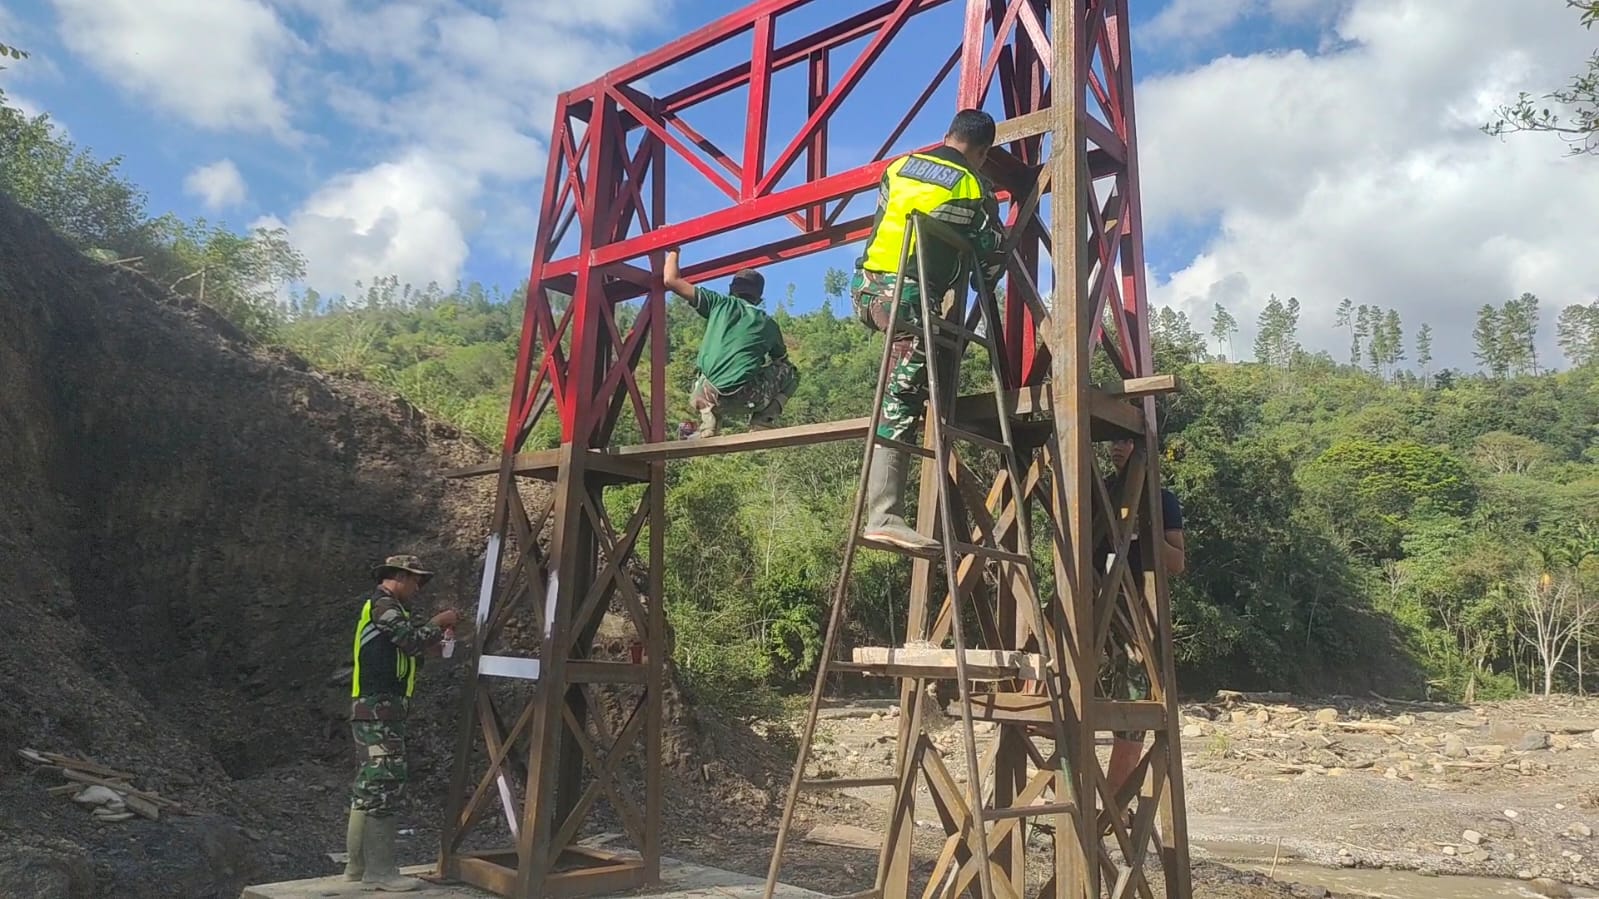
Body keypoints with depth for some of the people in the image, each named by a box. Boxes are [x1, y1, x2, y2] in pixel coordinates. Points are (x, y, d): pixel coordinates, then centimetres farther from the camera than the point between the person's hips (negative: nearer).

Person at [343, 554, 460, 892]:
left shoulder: (383, 607, 23)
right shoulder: (382, 604, -9)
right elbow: (413, 638, -21)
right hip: (379, 710, -11)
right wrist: (438, 623, -5)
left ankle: (358, 865, 18)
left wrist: (427, 650, 11)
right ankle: (380, 871, -8)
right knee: (384, 785, -10)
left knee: (369, 787, 12)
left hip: (374, 711, 11)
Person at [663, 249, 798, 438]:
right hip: (745, 395, -1)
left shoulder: (719, 303, 12)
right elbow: (782, 359, 34)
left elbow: (671, 280, 11)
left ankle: (709, 424, 10)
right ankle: (762, 423, 9)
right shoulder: (768, 324, 17)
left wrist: (673, 252, 29)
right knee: (790, 373, 26)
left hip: (708, 396, 1)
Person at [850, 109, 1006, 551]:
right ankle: (884, 517, -13)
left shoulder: (898, 167, 16)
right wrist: (979, 288, 31)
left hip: (865, 289, 6)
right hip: (909, 299, -6)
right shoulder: (974, 189, 4)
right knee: (900, 406, -9)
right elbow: (994, 256, 11)